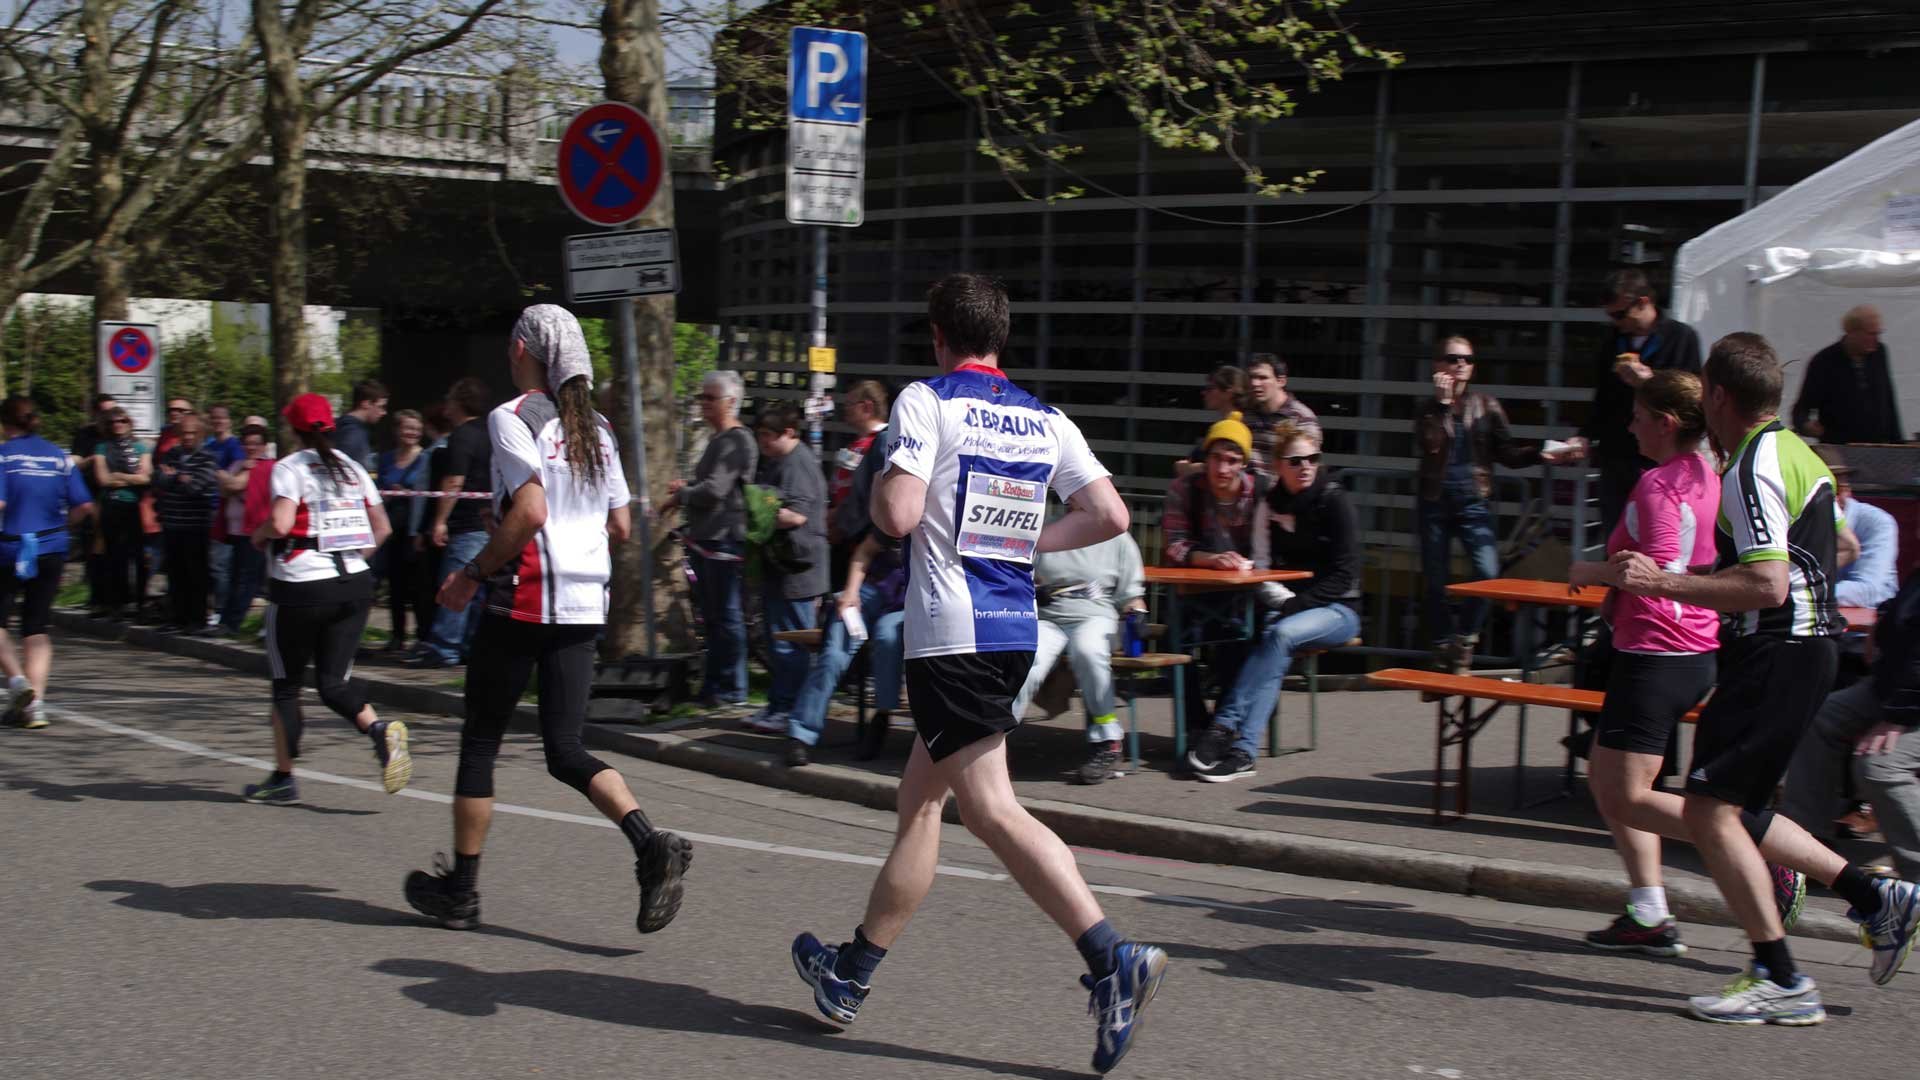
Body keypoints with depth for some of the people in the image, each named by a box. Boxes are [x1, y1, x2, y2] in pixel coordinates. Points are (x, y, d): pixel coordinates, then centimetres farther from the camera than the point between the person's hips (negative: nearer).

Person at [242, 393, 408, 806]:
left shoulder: (289, 468, -6)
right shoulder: (353, 468, 11)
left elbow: (280, 523, -20)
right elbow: (381, 528, 11)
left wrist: (259, 535, 0)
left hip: (301, 586, -5)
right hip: (355, 584, 5)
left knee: (286, 685, 9)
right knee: (332, 681, 7)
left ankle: (283, 778, 15)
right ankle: (380, 729, -21)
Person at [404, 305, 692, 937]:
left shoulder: (511, 417, -9)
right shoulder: (596, 427, 13)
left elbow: (529, 511, -21)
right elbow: (621, 528, 13)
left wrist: (473, 573, -11)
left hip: (524, 601, -6)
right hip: (586, 606, 6)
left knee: (480, 740, 8)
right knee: (566, 750, 7)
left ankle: (461, 888, 17)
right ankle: (652, 844, -16)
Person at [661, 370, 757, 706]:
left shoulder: (737, 441, -14)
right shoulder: (717, 440, 18)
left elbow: (715, 489, -22)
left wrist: (679, 497, -7)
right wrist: (685, 488, 11)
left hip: (723, 539, -11)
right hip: (704, 538, 11)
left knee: (726, 615, -4)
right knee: (712, 616, 16)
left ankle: (732, 688, 3)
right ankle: (714, 687, 24)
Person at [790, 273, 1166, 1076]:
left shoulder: (926, 401, -6)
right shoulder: (1046, 421, 11)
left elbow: (898, 515, -16)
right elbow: (1110, 515, 4)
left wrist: (877, 486, 6)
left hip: (951, 631, -7)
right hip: (1016, 628, 7)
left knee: (991, 808, -9)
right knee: (919, 797, 15)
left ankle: (1115, 957, -21)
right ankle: (852, 971, 25)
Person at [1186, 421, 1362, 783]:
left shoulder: (1335, 501, -6)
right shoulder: (1270, 506, 7)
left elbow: (1344, 574, -10)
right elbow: (1261, 569, 6)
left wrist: (1299, 605, -17)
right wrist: (1286, 602, -14)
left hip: (1338, 610, -3)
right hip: (1292, 608, 4)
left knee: (1281, 635, -33)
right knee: (1272, 638, -30)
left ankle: (1226, 727, -38)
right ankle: (1242, 748, -41)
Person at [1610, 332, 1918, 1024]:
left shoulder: (1751, 470, -16)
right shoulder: (1795, 453, 15)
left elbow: (1767, 586, -25)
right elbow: (1843, 543, 29)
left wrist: (1663, 583, -23)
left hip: (1777, 655, -10)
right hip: (1806, 648, 10)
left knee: (1709, 810, -9)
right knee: (1731, 812, 15)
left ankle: (1780, 981, -6)